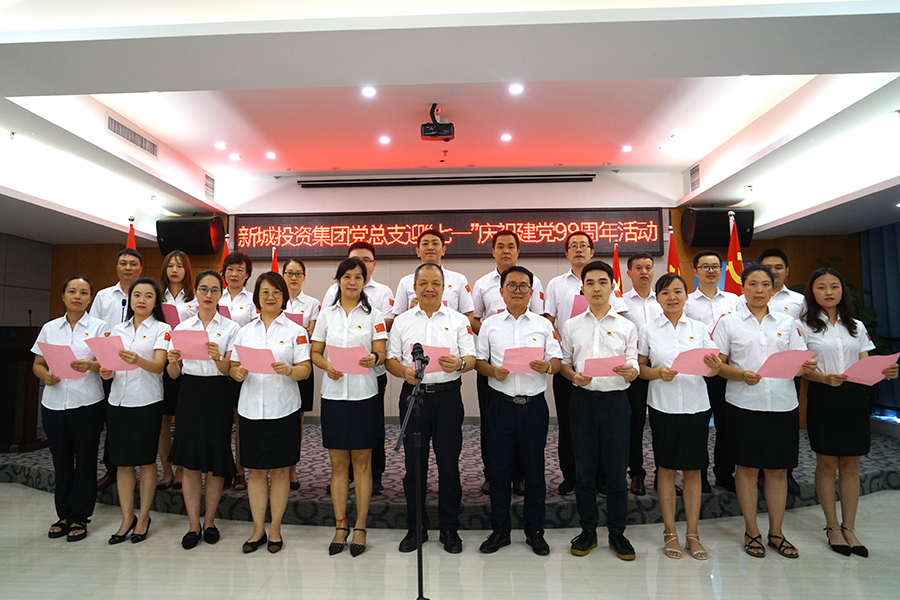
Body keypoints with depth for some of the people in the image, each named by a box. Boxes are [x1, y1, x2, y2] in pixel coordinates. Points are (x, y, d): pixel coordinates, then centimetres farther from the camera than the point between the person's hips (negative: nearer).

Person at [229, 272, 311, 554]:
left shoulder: (295, 330, 1)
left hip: (283, 409, -2)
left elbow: (305, 369, -5)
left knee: (280, 469, 6)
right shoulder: (245, 331, 11)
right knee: (255, 469, 9)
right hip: (251, 408, 3)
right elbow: (232, 366, 9)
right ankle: (258, 529, 23)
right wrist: (238, 373, -13)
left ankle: (275, 529, 21)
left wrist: (289, 370, -25)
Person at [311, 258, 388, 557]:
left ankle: (360, 527, 18)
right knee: (338, 464, 9)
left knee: (361, 463, 6)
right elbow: (315, 353, 8)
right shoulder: (326, 313, 7)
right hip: (333, 394, 2)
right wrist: (327, 366, -13)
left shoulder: (373, 314, 1)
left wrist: (373, 359, -28)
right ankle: (340, 526, 22)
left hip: (363, 395, -2)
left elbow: (381, 353, -5)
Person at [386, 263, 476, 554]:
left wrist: (459, 363, -21)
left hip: (448, 396, -1)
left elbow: (472, 358, 1)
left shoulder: (458, 320, 6)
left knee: (449, 462, 5)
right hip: (413, 394, 1)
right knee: (414, 463, 8)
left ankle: (450, 528, 21)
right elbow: (390, 358, 8)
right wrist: (404, 372, -13)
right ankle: (415, 527, 25)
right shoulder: (402, 321, 10)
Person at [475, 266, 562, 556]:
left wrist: (547, 366, -18)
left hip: (534, 404, 0)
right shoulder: (490, 324, 6)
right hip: (501, 404, 0)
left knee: (534, 468, 9)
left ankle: (535, 531, 26)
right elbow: (478, 361, 7)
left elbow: (557, 361, 4)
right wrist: (492, 371, -13)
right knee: (499, 468, 8)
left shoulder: (544, 324, 6)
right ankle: (500, 530, 24)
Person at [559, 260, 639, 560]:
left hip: (615, 400, 0)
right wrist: (575, 376, -11)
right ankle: (588, 531, 23)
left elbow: (634, 368, 3)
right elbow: (563, 363, 9)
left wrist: (629, 371, -20)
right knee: (583, 469, 7)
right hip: (583, 399, 1)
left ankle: (617, 532, 22)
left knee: (617, 470, 5)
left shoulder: (626, 326, 7)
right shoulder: (571, 325, 9)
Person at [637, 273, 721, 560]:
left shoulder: (700, 329, 5)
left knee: (693, 469, 8)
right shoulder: (647, 330, 1)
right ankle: (670, 533, 20)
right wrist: (658, 373, -17)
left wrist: (715, 367, -19)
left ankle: (693, 533, 21)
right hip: (663, 406, -1)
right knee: (666, 467, 7)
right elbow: (639, 368, 2)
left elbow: (711, 370, 4)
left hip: (696, 406, 1)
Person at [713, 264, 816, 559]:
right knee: (748, 467, 5)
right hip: (744, 405, -3)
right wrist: (742, 375, -20)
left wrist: (806, 367, -13)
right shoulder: (728, 322, 1)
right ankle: (751, 531, 20)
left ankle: (776, 532, 25)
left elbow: (798, 362, 9)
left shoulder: (787, 323, 11)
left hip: (783, 404, 3)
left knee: (778, 469, 10)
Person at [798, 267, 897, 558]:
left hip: (855, 397, 4)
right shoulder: (804, 325, -1)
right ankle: (832, 527, 17)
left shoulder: (857, 327, 13)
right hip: (823, 398, -4)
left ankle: (849, 528, 19)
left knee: (851, 465, 8)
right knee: (827, 464, 4)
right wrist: (826, 378, -25)